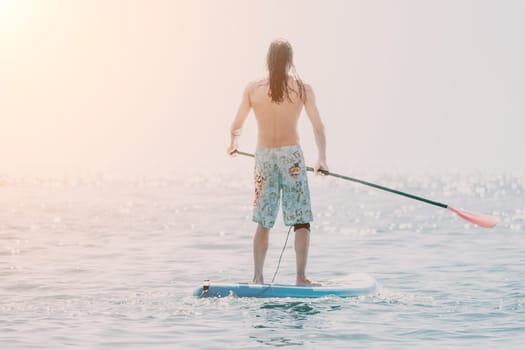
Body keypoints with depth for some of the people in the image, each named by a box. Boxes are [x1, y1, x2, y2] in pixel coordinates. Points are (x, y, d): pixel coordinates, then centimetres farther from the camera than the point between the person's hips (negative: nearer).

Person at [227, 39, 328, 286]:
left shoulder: (252, 89, 0)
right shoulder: (302, 89, -3)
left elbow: (235, 127, 8)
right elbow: (318, 128, -2)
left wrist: (233, 144, 28)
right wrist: (322, 159, 6)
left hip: (264, 156, 2)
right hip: (291, 155, -2)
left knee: (263, 222, 13)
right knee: (301, 221, 3)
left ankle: (258, 277, 11)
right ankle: (301, 277, -4)